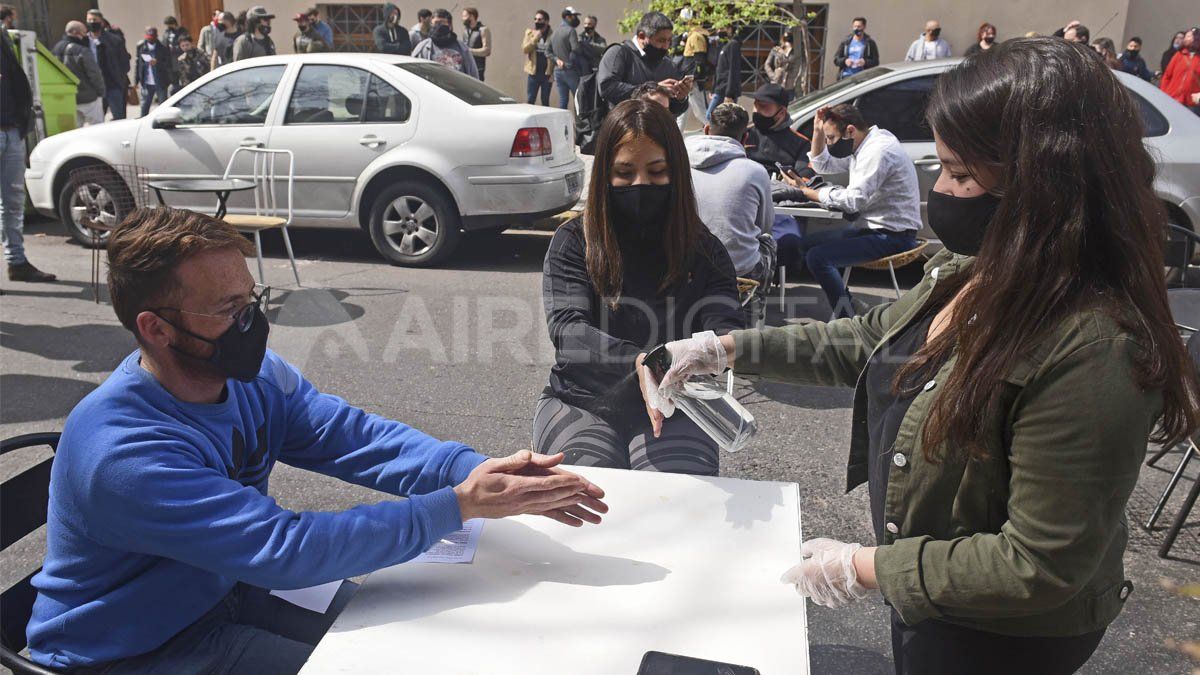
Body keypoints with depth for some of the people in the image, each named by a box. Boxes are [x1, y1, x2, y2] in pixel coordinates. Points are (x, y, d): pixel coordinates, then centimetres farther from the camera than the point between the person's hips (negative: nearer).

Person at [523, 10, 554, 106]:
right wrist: (535, 38, -16)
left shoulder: (553, 35, -2)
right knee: (529, 100, 1)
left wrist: (554, 73, -10)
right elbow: (524, 49, -4)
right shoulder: (530, 32, 6)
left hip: (547, 73, -1)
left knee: (545, 101, 7)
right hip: (533, 73, 1)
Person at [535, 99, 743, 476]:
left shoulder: (704, 251, 4)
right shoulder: (574, 242, -1)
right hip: (581, 403, 0)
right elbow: (566, 329, -15)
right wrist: (642, 363, -34)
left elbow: (725, 324, -9)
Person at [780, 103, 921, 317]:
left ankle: (848, 317, -10)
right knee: (805, 243, 10)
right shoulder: (857, 146, 10)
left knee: (817, 257, -22)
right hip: (872, 228, 11)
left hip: (892, 237, -11)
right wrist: (818, 131, 6)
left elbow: (854, 200, -27)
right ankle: (849, 306, 12)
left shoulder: (879, 150, -21)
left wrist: (806, 192, -17)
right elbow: (822, 165, 22)